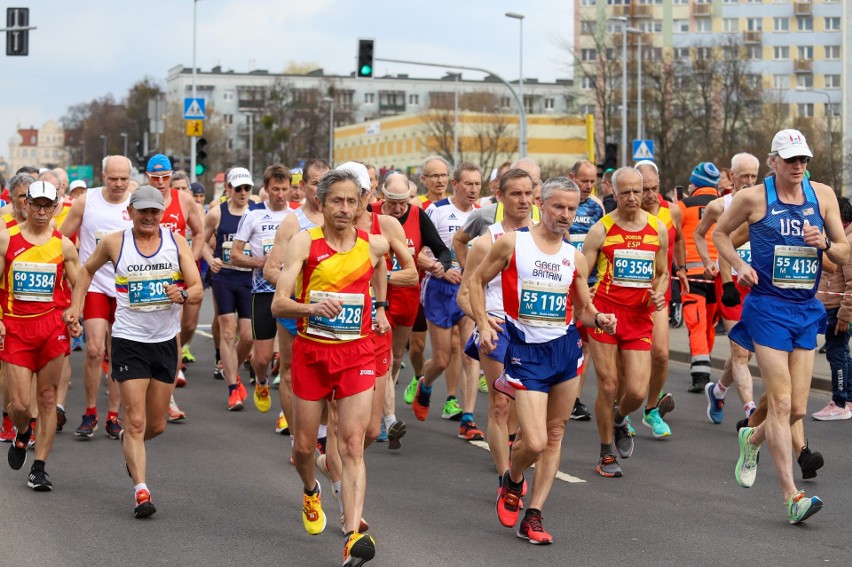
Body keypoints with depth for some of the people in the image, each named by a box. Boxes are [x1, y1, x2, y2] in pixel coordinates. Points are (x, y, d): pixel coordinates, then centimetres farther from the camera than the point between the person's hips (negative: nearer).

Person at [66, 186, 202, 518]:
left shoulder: (177, 243, 1)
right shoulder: (115, 243, -1)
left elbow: (198, 289, -4)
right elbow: (88, 269, 18)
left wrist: (183, 294, -26)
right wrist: (76, 305, 9)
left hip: (166, 341, 3)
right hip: (129, 341, -3)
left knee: (157, 425, 13)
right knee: (136, 421, -12)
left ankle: (130, 444, 45)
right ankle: (141, 491, -12)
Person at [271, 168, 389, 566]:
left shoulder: (374, 244, -2)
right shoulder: (304, 243, -10)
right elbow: (278, 305, -16)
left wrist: (380, 305, 23)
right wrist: (313, 308, -33)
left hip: (357, 353, 0)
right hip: (312, 351, 0)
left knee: (352, 445, -11)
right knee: (304, 446, 10)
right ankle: (310, 492, 45)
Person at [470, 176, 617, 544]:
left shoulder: (574, 258, 7)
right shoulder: (511, 243, -4)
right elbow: (477, 280, 5)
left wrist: (598, 319, -6)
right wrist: (482, 323, -7)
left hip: (565, 348, 4)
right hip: (525, 351, -4)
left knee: (554, 437, 7)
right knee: (534, 442, -13)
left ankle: (532, 517, 15)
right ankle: (512, 480, 22)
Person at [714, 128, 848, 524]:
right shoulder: (753, 198, -4)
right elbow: (719, 232, 12)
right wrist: (739, 265, -5)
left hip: (807, 309, 4)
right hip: (768, 307, -4)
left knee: (798, 408, 6)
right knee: (781, 402, -12)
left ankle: (752, 439, 38)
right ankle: (792, 496, -11)